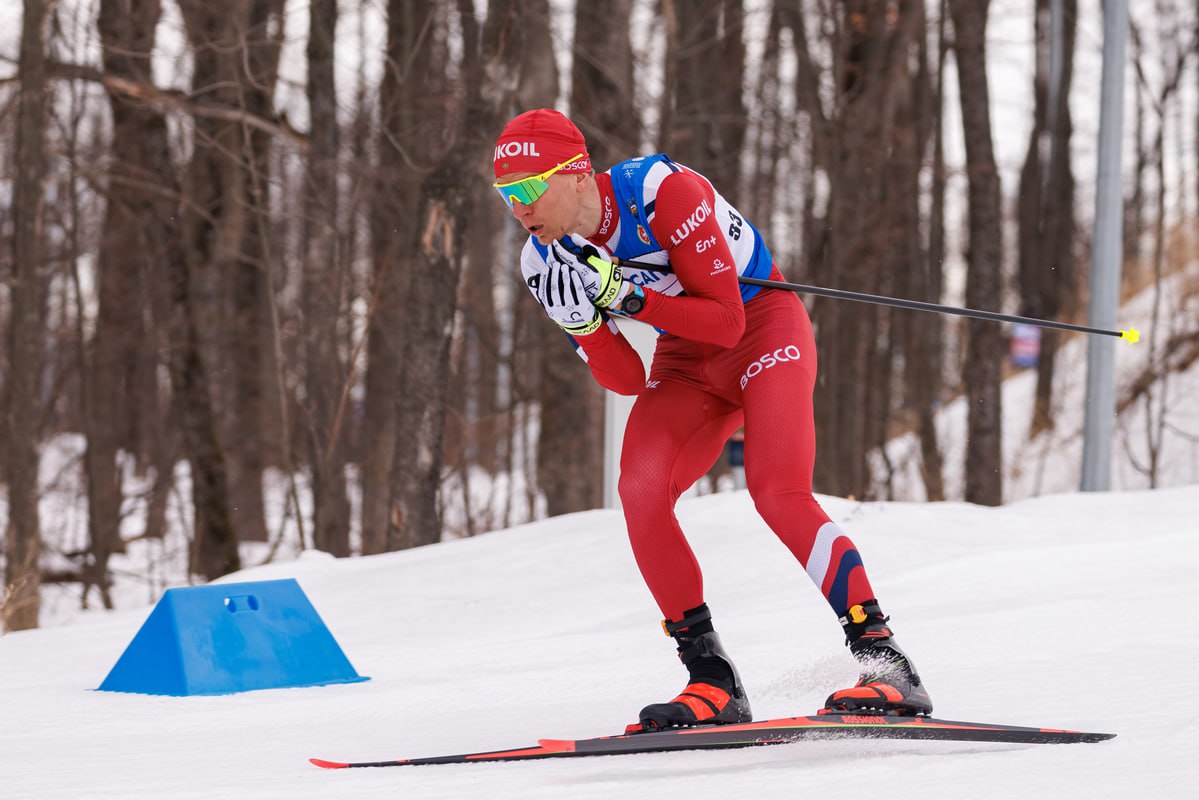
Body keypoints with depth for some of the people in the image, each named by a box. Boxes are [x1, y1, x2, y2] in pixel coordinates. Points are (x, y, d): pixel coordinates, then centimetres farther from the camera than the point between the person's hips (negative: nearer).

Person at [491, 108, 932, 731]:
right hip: (685, 362, 5)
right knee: (640, 491, -21)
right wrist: (583, 322, -25)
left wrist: (625, 296, -34)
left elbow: (727, 321, -24)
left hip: (760, 324, -5)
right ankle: (713, 683, -15)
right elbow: (627, 381, -6)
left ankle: (885, 663, -22)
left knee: (777, 492, -26)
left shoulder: (663, 192, -27)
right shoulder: (546, 264, -9)